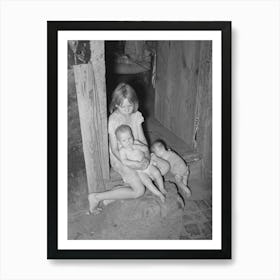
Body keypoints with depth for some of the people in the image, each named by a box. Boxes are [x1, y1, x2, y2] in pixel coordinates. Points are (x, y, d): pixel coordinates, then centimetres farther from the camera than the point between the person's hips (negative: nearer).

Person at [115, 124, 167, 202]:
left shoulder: (135, 143, 0)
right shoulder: (122, 150, -12)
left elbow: (146, 149, -4)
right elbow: (124, 161, -25)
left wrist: (137, 147, -22)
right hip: (138, 171, -4)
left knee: (157, 173, -14)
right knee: (147, 181, -22)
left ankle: (162, 189, 5)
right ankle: (159, 194, -9)